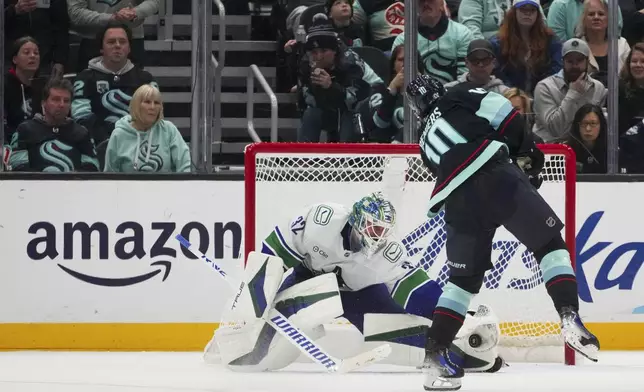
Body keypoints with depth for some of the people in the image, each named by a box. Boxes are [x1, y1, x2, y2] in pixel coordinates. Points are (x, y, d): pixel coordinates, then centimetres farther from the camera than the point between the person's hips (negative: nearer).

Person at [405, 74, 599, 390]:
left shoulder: (427, 141, 34)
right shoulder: (459, 99, 20)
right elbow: (499, 110, 3)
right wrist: (526, 151, 12)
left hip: (458, 203, 4)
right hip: (495, 177, -4)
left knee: (464, 279, 17)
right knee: (549, 243, 7)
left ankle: (435, 355, 10)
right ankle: (570, 319, -11)